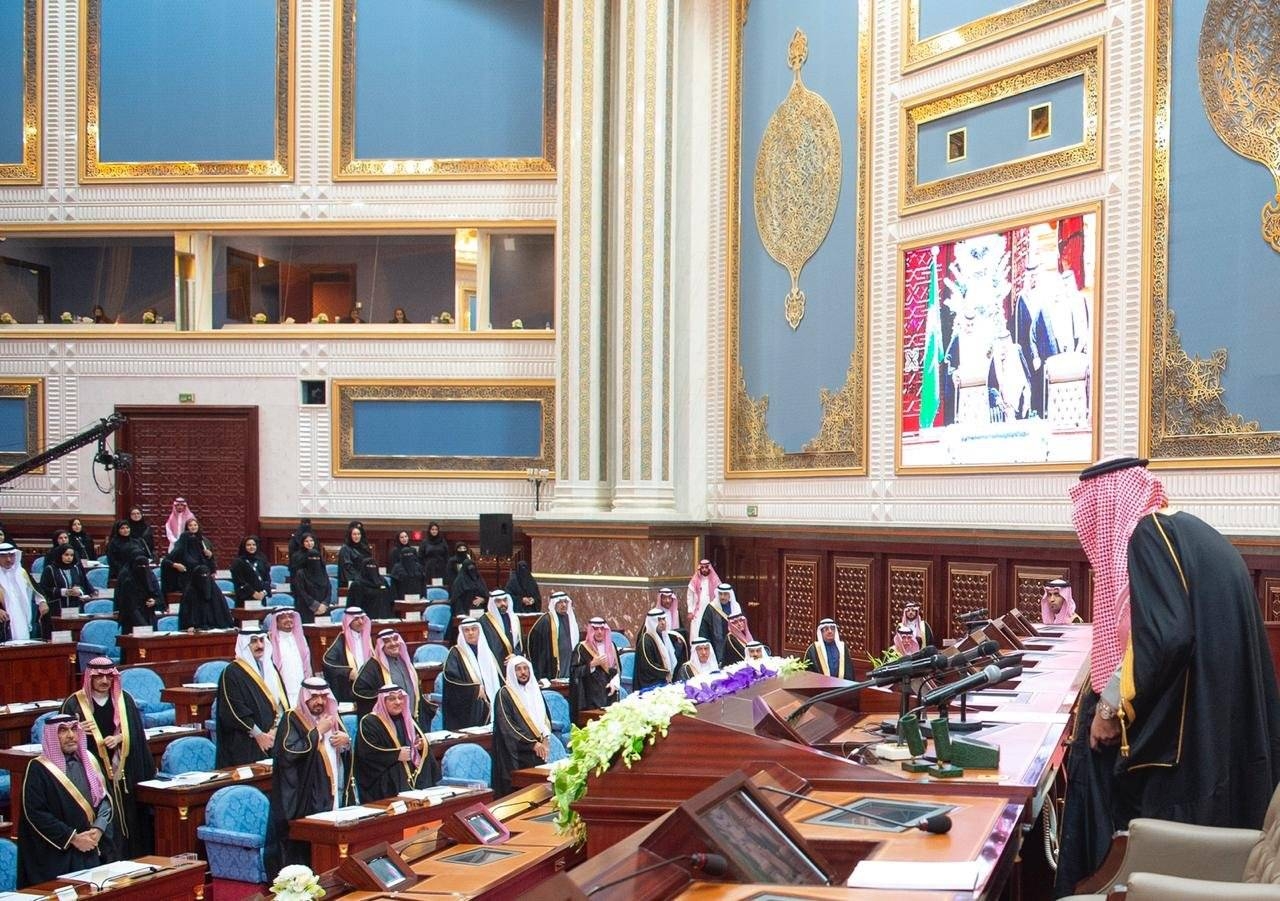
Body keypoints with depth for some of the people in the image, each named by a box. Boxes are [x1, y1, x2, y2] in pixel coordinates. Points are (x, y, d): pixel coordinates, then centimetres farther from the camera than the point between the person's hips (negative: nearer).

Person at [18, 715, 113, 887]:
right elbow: (35, 813, -13)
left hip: (92, 849, 5)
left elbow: (105, 797, 11)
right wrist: (72, 838, -15)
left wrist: (99, 828, -8)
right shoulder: (39, 769, -8)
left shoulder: (88, 760, 8)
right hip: (57, 856, -5)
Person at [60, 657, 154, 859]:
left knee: (127, 820, 5)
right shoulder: (74, 703, -3)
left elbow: (136, 732, 7)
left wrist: (120, 737, -11)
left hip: (124, 772, 3)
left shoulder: (124, 699, 6)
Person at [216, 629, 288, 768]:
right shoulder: (231, 673, -5)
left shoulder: (270, 668, 14)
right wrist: (258, 734, -14)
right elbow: (234, 711, -12)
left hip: (272, 741, 5)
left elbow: (281, 702, 9)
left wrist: (275, 729, -6)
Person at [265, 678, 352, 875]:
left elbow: (347, 755, 24)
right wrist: (318, 732, -16)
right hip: (306, 799, -6)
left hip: (333, 795, 6)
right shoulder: (292, 720, -5)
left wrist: (346, 740, 0)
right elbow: (287, 753, -21)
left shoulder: (331, 717, 16)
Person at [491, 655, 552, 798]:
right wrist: (533, 743, -17)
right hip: (517, 754, -5)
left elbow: (546, 717, 17)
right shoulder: (504, 694, -5)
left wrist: (545, 737, -3)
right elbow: (507, 727, -12)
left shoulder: (535, 691, 14)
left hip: (538, 752, 5)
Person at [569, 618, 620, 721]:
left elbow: (617, 668, 17)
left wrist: (614, 682, -1)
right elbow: (575, 672, -6)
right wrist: (593, 664, -17)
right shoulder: (581, 649, -2)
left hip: (609, 694, 4)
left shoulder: (611, 646, 12)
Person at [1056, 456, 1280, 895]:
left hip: (1180, 737, -9)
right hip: (1221, 726, 9)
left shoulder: (1145, 536, -13)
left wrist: (1110, 705, -15)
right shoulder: (1190, 530, 15)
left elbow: (1162, 637, -26)